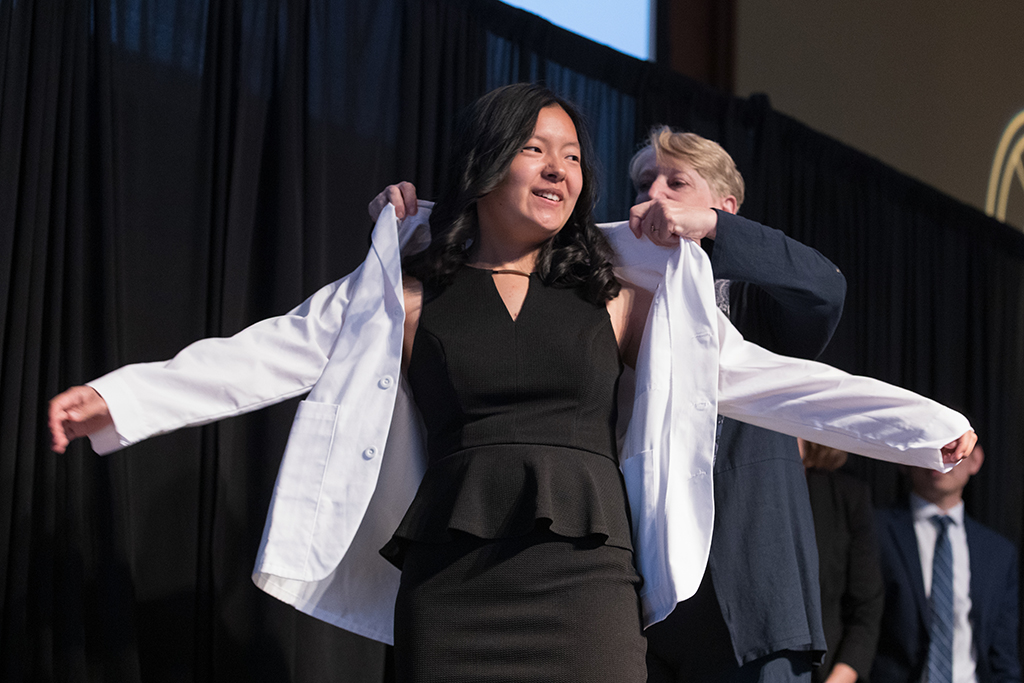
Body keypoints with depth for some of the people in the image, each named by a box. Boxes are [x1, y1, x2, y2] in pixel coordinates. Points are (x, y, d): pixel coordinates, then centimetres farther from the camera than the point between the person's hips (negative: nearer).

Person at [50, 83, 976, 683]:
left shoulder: (620, 296, 13)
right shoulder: (406, 291, 10)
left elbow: (758, 376, 11)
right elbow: (271, 355, 4)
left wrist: (926, 426, 6)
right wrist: (118, 397, -6)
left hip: (586, 583, 1)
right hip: (449, 586, 0)